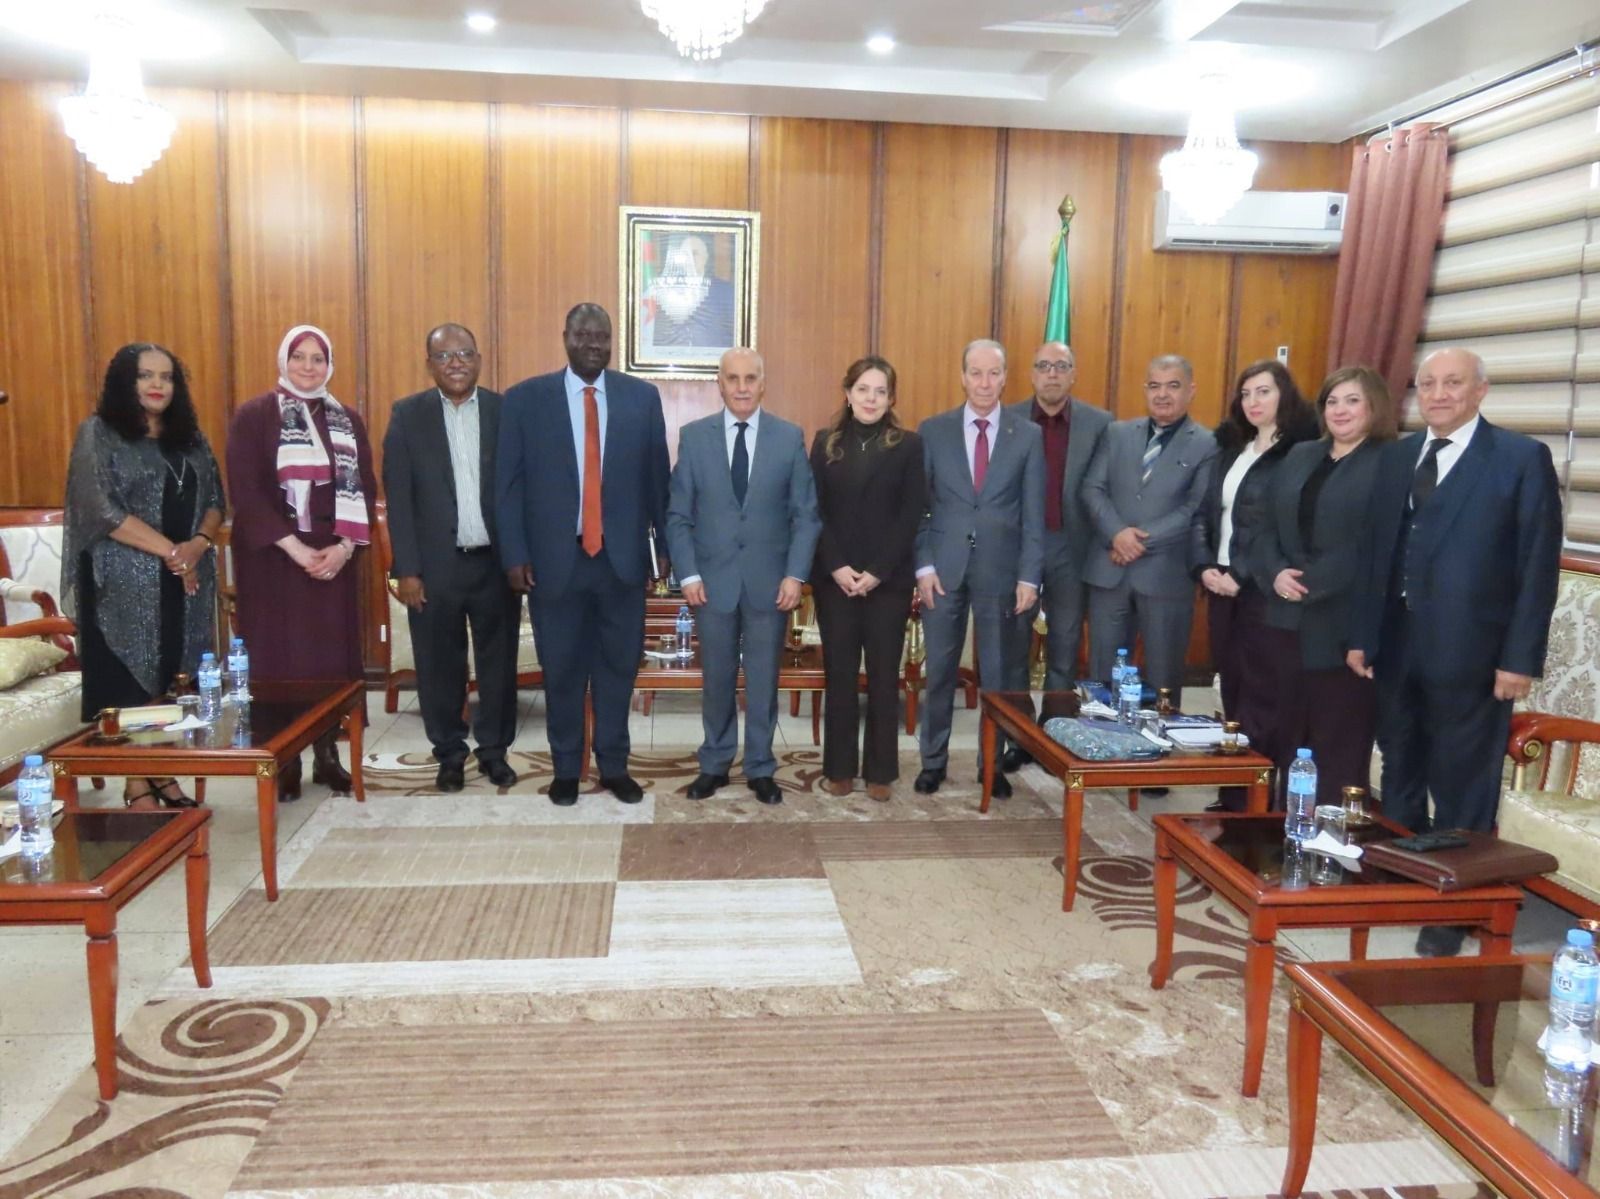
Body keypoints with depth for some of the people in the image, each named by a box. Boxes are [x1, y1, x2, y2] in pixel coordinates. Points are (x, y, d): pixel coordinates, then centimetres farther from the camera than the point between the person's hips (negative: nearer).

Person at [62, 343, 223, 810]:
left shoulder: (191, 437, 13)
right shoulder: (98, 434, -3)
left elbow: (215, 500, 11)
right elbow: (101, 509, -12)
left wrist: (199, 543, -10)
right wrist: (171, 551, -15)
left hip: (187, 580, 5)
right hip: (125, 582, -5)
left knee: (177, 683, 6)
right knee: (130, 684, -1)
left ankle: (165, 775, 17)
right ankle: (137, 786, 6)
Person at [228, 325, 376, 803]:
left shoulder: (349, 420, 10)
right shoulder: (253, 415, -1)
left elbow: (365, 489, 6)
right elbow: (245, 491, -9)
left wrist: (344, 547, -9)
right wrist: (295, 549, -16)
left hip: (335, 558, 3)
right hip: (272, 558, -3)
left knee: (333, 657, 5)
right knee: (278, 658, 0)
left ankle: (327, 755, 16)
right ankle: (283, 763, 11)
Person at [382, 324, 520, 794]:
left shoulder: (506, 411, 2)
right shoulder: (407, 415, 1)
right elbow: (398, 498, -2)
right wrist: (406, 569, -7)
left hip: (496, 561, 1)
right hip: (435, 565, 0)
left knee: (498, 661, 9)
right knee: (440, 665, 8)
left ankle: (494, 749, 25)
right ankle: (450, 752, 24)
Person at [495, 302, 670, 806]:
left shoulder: (642, 397, 4)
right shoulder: (525, 399, 0)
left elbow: (657, 476, 6)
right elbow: (509, 483, 0)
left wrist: (666, 544, 5)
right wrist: (514, 554, -6)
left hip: (622, 556, 1)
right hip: (555, 558, -1)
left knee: (618, 666, 11)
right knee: (562, 669, 10)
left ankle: (614, 765, 26)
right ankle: (566, 768, 26)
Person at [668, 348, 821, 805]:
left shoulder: (790, 437, 1)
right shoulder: (693, 436, 1)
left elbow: (806, 514, 0)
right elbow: (678, 515, 2)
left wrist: (795, 575, -8)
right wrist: (688, 575, -6)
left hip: (769, 581, 0)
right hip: (712, 579, 0)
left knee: (763, 680, 9)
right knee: (717, 678, 10)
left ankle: (760, 768, 22)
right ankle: (715, 764, 25)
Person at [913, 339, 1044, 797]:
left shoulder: (1029, 435, 2)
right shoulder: (933, 430, 2)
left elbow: (1034, 514, 0)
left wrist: (1029, 576, -5)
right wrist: (923, 566, -6)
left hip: (1001, 569, 0)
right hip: (943, 567, 0)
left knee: (1000, 673, 9)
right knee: (938, 670, 8)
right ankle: (933, 760, 22)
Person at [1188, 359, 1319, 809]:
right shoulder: (1232, 449, 15)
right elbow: (1204, 514, 14)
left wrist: (1243, 575, -17)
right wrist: (1204, 566, -1)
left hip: (1267, 594, -7)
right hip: (1223, 590, 7)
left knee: (1266, 705, -3)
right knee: (1234, 700, 11)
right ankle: (1234, 800, 19)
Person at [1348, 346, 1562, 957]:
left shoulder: (1523, 458, -5)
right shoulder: (1397, 456, 10)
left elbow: (1539, 566, -8)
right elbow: (1377, 552, 10)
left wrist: (1520, 657, -12)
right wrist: (1362, 634, 7)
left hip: (1469, 655, -5)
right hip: (1397, 647, 5)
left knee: (1461, 790, 5)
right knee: (1399, 778, 17)